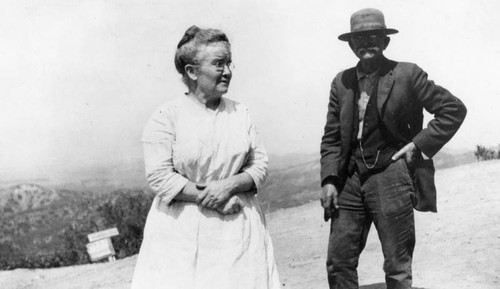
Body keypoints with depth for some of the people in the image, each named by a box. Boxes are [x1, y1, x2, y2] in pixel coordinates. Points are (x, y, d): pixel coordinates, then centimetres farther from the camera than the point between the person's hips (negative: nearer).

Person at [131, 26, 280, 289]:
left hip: (239, 228, 4)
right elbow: (159, 177, -11)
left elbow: (260, 164, 7)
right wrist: (208, 198, -14)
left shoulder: (240, 113, 8)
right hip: (184, 232, -3)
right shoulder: (166, 116, -5)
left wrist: (229, 185, -11)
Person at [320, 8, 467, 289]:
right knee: (338, 261, 5)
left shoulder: (407, 75, -3)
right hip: (350, 179, 4)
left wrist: (421, 144, -6)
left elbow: (454, 109, 1)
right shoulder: (341, 82, 8)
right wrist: (329, 179, -1)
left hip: (391, 178, -4)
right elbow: (332, 137, 10)